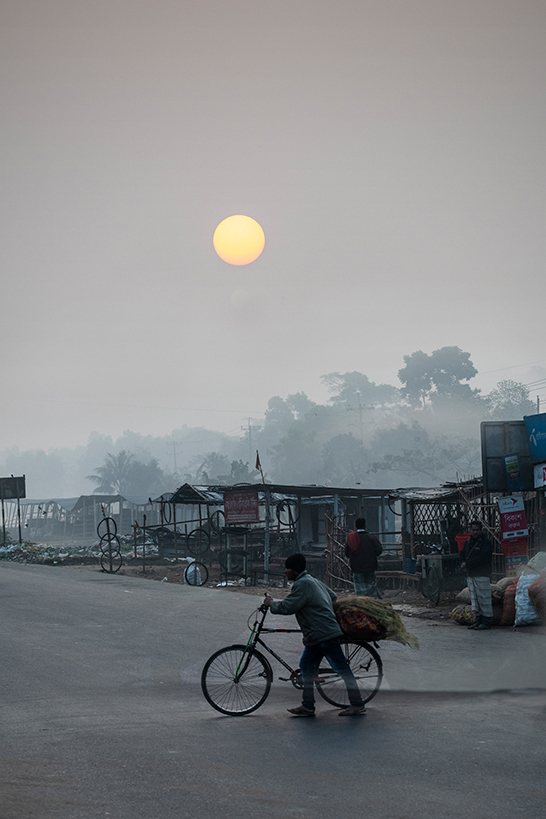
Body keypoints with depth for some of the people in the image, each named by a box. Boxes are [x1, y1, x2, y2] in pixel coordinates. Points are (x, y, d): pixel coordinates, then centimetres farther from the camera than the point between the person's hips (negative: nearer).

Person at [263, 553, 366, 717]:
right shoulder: (313, 581, 17)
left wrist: (272, 604, -2)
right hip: (316, 636, 11)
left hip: (325, 635, -11)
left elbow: (288, 607, -19)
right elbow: (333, 596, 28)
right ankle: (307, 707, 14)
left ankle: (357, 704, 0)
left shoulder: (303, 584, -15)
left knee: (342, 668, -5)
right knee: (306, 667, 11)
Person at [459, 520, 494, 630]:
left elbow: (481, 558, -16)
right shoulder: (468, 542, 17)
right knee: (474, 598, 10)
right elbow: (462, 554, 19)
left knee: (483, 598, -7)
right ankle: (478, 619, 17)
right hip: (470, 575, 8)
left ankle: (487, 621, -4)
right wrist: (463, 564, -3)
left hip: (482, 575, -8)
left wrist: (467, 564, -15)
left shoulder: (486, 543, -7)